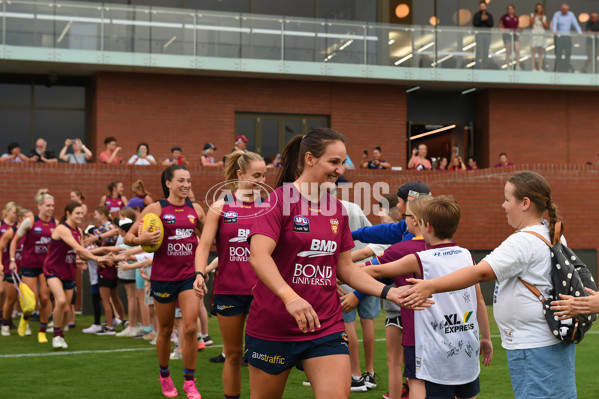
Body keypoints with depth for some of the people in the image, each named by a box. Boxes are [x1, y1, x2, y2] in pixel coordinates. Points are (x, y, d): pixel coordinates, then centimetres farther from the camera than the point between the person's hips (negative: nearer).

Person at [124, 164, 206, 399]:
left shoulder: (196, 210, 5)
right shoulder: (156, 209, -5)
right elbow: (128, 237, -2)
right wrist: (141, 239, -23)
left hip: (190, 275, 2)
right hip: (163, 276, -2)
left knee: (190, 328, -9)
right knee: (165, 330, 10)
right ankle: (164, 376, 32)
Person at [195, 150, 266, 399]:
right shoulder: (220, 207, 1)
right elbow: (204, 245, -3)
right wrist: (200, 274, -18)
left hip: (259, 290, 0)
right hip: (228, 290, 0)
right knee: (233, 353, 10)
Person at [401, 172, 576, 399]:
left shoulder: (524, 242, -21)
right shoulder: (552, 234, 9)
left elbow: (481, 272, -29)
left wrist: (430, 286, -30)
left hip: (534, 347, -10)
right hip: (555, 342, 10)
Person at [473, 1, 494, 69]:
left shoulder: (489, 15, 11)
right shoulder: (476, 15, 4)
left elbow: (491, 25, 1)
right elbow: (474, 24, -7)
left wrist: (486, 20, -13)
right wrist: (481, 19, -16)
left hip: (487, 34, 3)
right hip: (479, 34, -3)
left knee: (486, 51, 1)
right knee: (479, 51, -8)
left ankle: (485, 67, 4)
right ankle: (478, 67, -6)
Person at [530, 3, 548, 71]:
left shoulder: (544, 17, 14)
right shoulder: (532, 15, 6)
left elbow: (546, 27, 8)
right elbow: (531, 26, -2)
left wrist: (541, 20, -5)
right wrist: (534, 17, -10)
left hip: (542, 35, 3)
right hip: (534, 34, -3)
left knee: (541, 52, -2)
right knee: (534, 51, -11)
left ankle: (540, 68, -1)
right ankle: (533, 68, -13)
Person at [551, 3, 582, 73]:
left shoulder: (571, 14, 6)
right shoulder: (557, 14, -3)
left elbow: (575, 24, -2)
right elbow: (554, 23, -16)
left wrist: (580, 32, -16)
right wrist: (554, 31, -36)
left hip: (567, 36, 3)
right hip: (558, 36, -3)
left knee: (568, 53, -5)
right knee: (558, 53, -7)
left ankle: (565, 69, -1)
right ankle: (557, 69, -3)